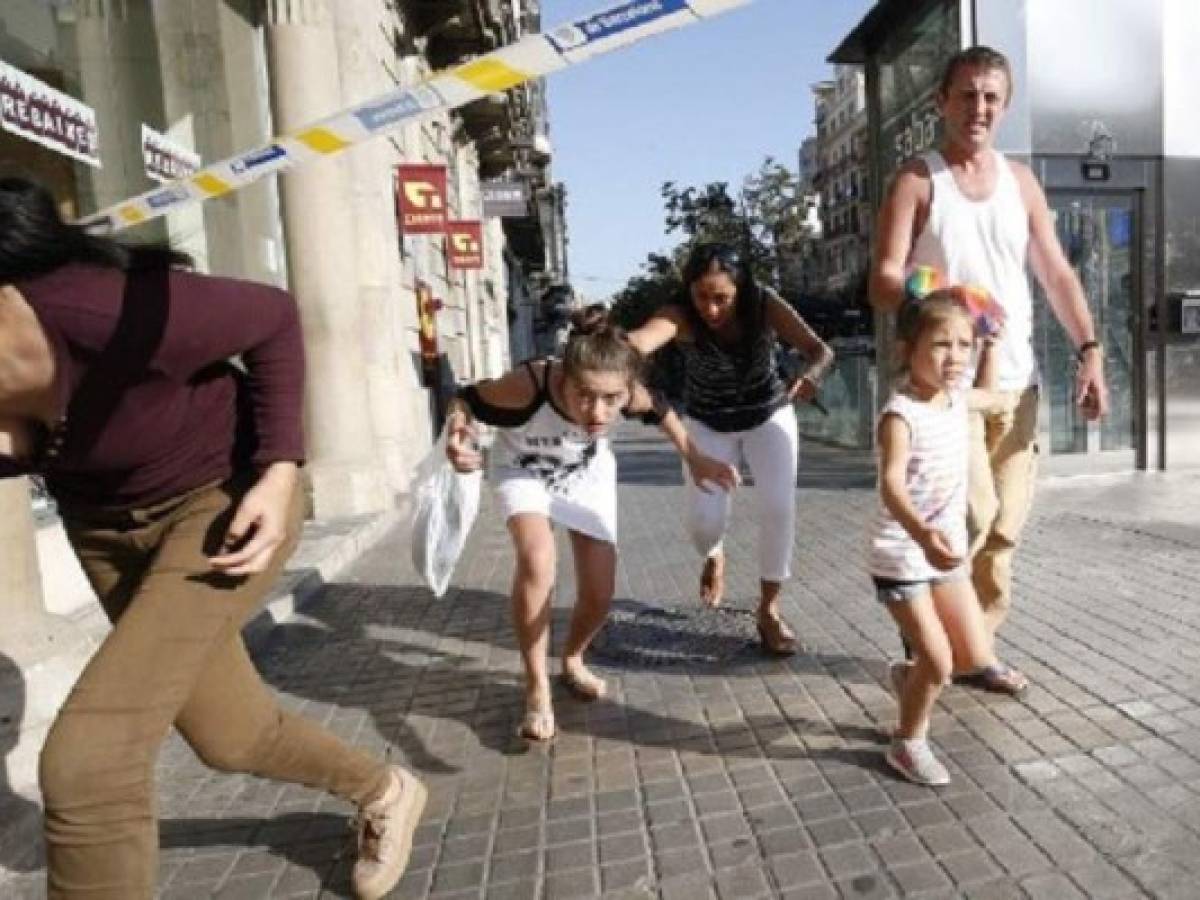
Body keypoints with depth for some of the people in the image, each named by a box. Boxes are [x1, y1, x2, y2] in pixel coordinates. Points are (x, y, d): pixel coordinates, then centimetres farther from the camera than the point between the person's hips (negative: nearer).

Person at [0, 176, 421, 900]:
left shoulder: (105, 310, -34)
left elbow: (274, 317, -17)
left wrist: (279, 472, -23)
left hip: (226, 500, -6)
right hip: (104, 525, 7)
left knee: (86, 760, -18)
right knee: (231, 738, 17)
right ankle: (386, 793, 45)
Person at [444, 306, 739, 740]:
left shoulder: (626, 392, -34)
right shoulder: (528, 385, -43)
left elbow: (659, 411, -10)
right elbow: (467, 399, -25)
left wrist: (695, 459, -7)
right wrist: (456, 436, -45)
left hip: (589, 474, 3)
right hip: (523, 470, -2)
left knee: (599, 595, 0)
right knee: (537, 559, -31)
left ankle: (572, 662, 34)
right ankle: (537, 689, -11)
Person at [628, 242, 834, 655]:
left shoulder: (765, 304, -25)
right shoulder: (680, 314, -30)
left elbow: (820, 348, -31)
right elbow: (641, 340, -52)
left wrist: (811, 374, -54)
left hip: (769, 415, 1)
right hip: (708, 424, 0)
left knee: (779, 508, -13)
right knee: (703, 520, -10)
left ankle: (769, 609, 8)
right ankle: (714, 555, 29)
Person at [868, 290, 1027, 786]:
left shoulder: (956, 398, 3)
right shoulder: (900, 415, -22)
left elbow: (987, 393, 30)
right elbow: (891, 485, -38)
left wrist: (991, 341, 27)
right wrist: (923, 535, -54)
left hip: (947, 552, 8)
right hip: (902, 556, -8)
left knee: (978, 658, 10)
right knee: (938, 662, -7)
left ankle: (911, 675, 39)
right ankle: (907, 742, 19)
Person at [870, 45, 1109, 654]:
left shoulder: (1021, 181, 14)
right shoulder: (916, 181, -1)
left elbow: (1056, 274, 12)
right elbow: (882, 284, -10)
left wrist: (1089, 350, 0)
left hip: (1016, 380, 5)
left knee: (1005, 523, 8)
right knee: (973, 512, -14)